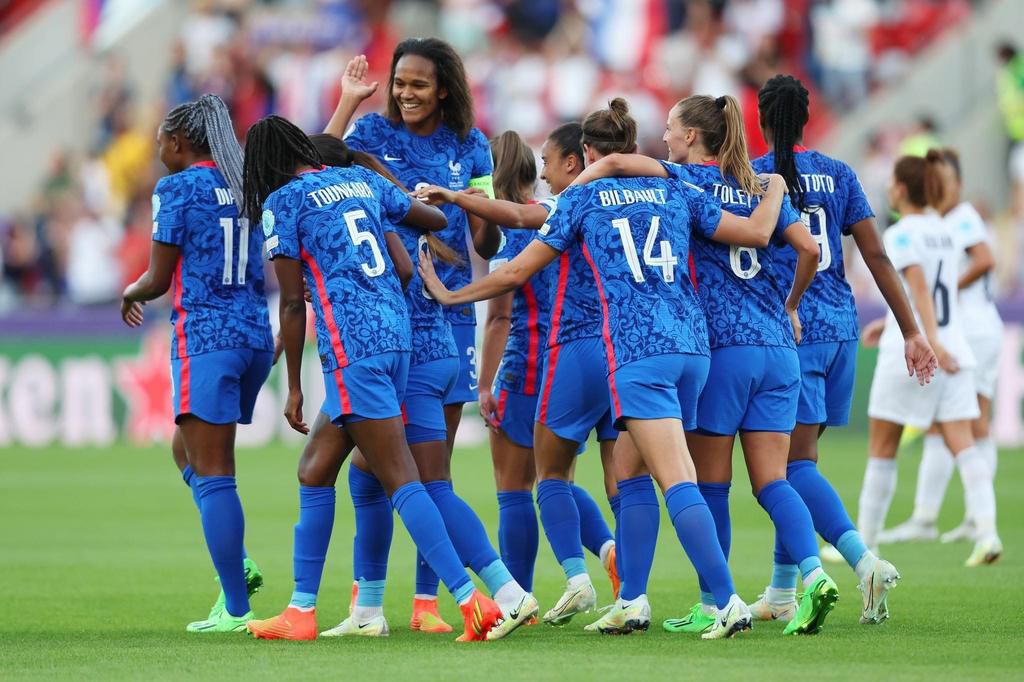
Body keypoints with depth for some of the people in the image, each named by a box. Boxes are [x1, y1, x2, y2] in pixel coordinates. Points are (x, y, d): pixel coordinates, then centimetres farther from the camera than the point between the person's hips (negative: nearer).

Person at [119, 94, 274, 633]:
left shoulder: (177, 190, -7)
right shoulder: (248, 187, 11)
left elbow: (158, 281, -6)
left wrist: (130, 294, 15)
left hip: (204, 339, -7)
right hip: (255, 336, 7)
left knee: (211, 473, -5)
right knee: (187, 449, 23)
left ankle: (235, 609, -7)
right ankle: (237, 563, 6)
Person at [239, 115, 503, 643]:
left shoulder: (282, 202, -1)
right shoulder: (362, 180, 17)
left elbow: (293, 302, -3)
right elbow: (437, 219, 29)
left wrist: (293, 388, 2)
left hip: (350, 347, -8)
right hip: (397, 332, 8)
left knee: (399, 479, -10)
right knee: (314, 471, 16)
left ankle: (472, 600, -19)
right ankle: (301, 609, 18)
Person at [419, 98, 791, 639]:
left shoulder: (583, 198, 6)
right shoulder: (675, 193, 15)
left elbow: (516, 273, 9)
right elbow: (756, 232, 13)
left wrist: (449, 295, 22)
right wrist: (775, 189, 34)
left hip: (635, 348, -6)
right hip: (691, 345, 6)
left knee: (678, 481, -12)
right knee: (629, 472, 17)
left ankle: (728, 602, -22)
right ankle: (631, 601, 15)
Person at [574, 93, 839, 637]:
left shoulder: (688, 182, -1)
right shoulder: (761, 189, 13)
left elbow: (616, 162, -15)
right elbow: (809, 249, 6)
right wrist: (789, 308, 20)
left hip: (720, 348, -5)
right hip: (776, 347, 5)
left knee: (710, 484, 3)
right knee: (770, 480, 3)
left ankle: (712, 607, 5)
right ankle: (812, 571, -17)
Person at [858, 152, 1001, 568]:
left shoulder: (900, 236, -9)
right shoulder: (946, 234, 13)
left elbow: (920, 288, -23)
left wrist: (932, 343, -32)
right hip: (952, 351, 6)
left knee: (881, 448, 6)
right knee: (962, 443, -4)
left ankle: (864, 541, 13)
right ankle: (987, 531, -21)